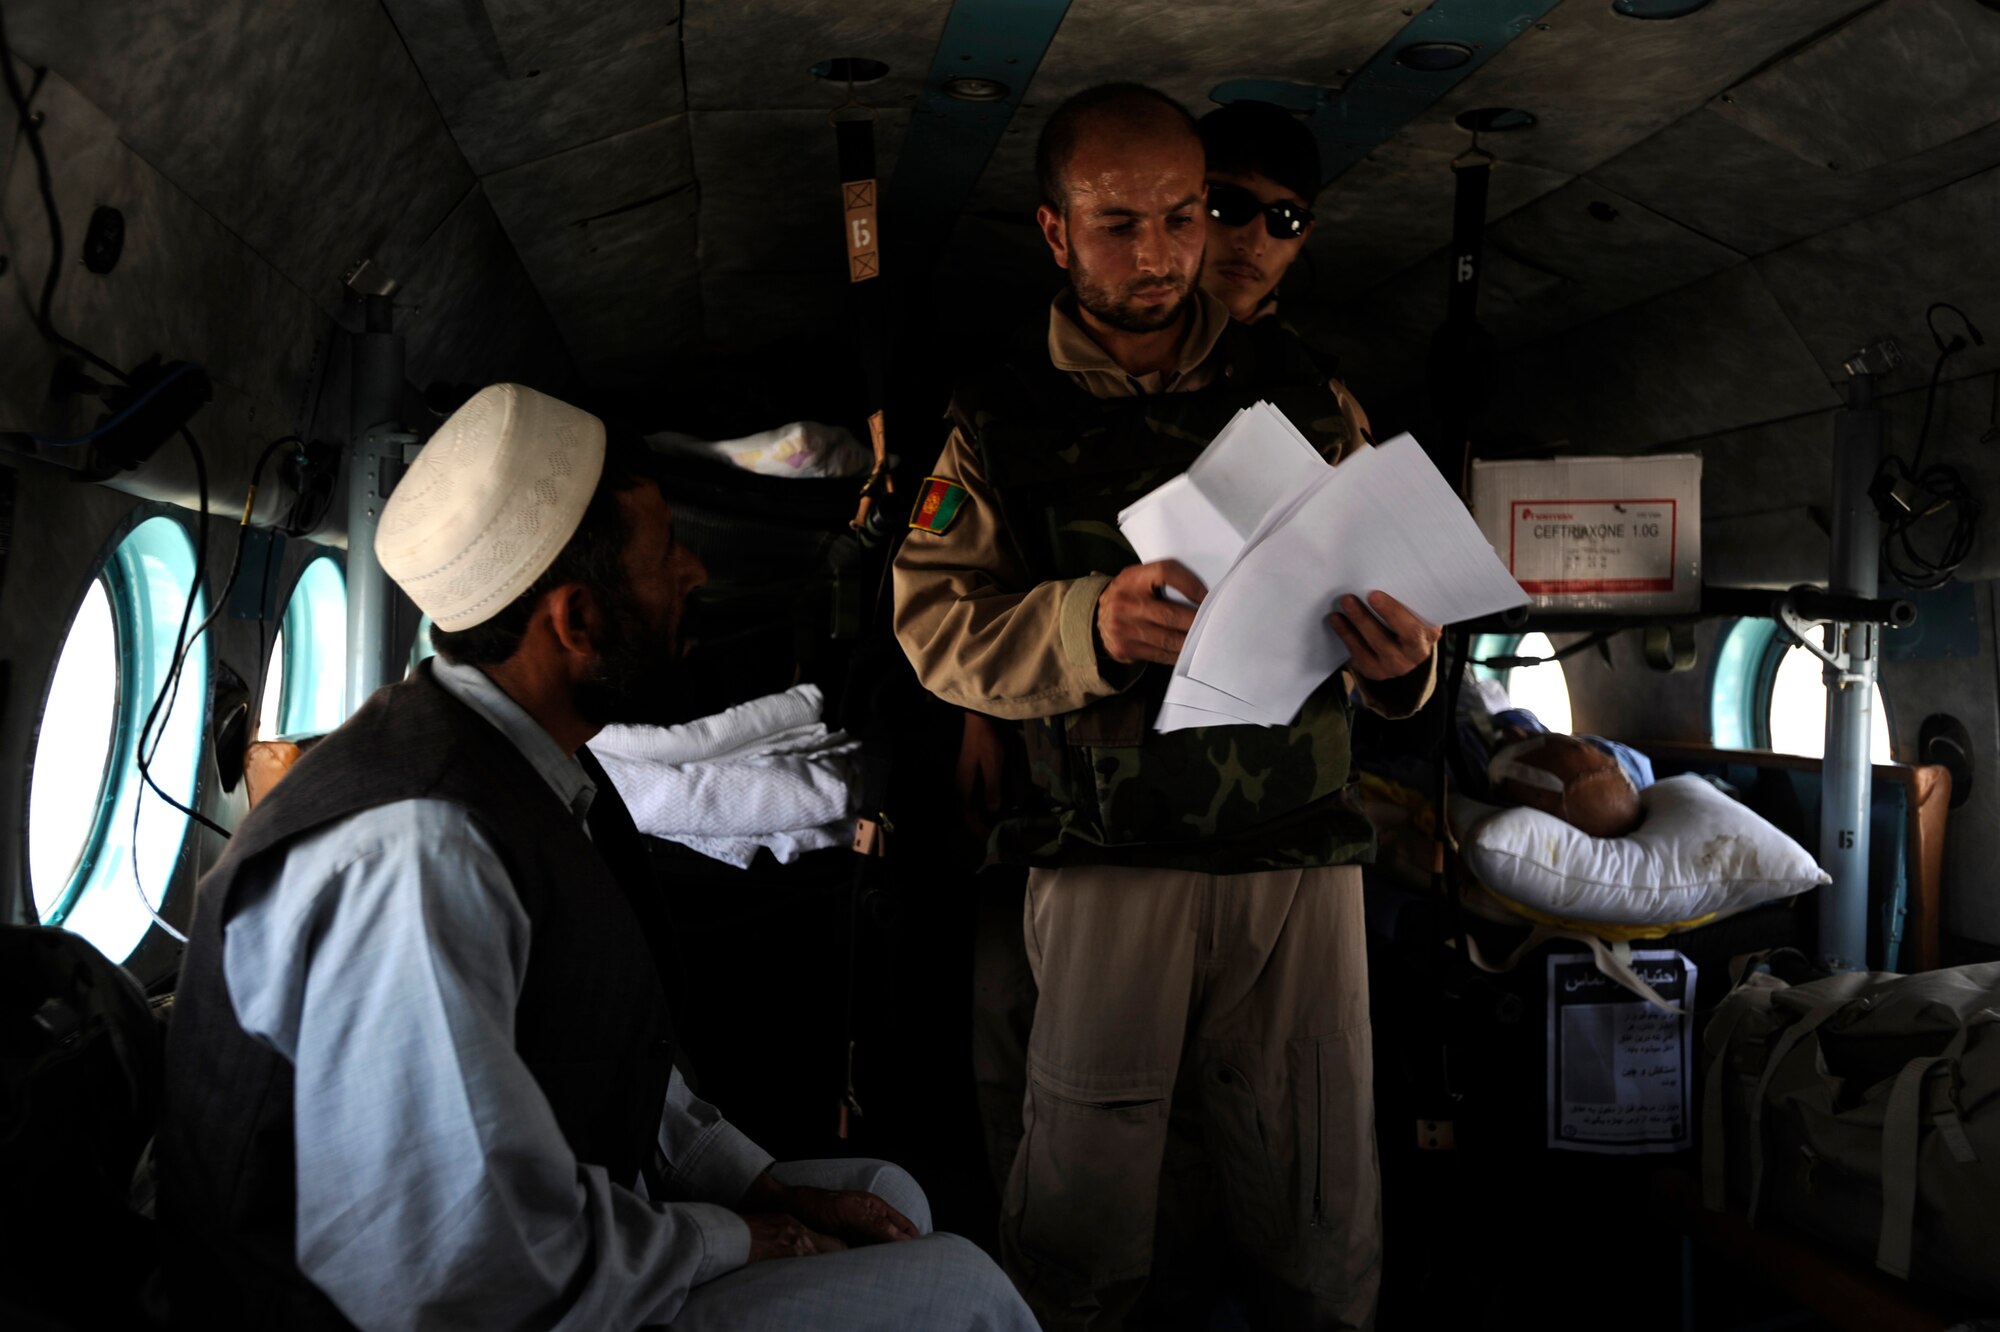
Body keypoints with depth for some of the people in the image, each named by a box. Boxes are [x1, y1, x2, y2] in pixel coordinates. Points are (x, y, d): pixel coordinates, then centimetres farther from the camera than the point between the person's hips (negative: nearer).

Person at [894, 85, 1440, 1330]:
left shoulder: (1299, 394, 11)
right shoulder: (1005, 420, 7)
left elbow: (1391, 586, 11)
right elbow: (935, 620, 0)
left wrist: (1405, 659, -13)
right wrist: (1089, 624, -19)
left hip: (1300, 856, 2)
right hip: (1111, 863, -1)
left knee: (1323, 1223, 6)